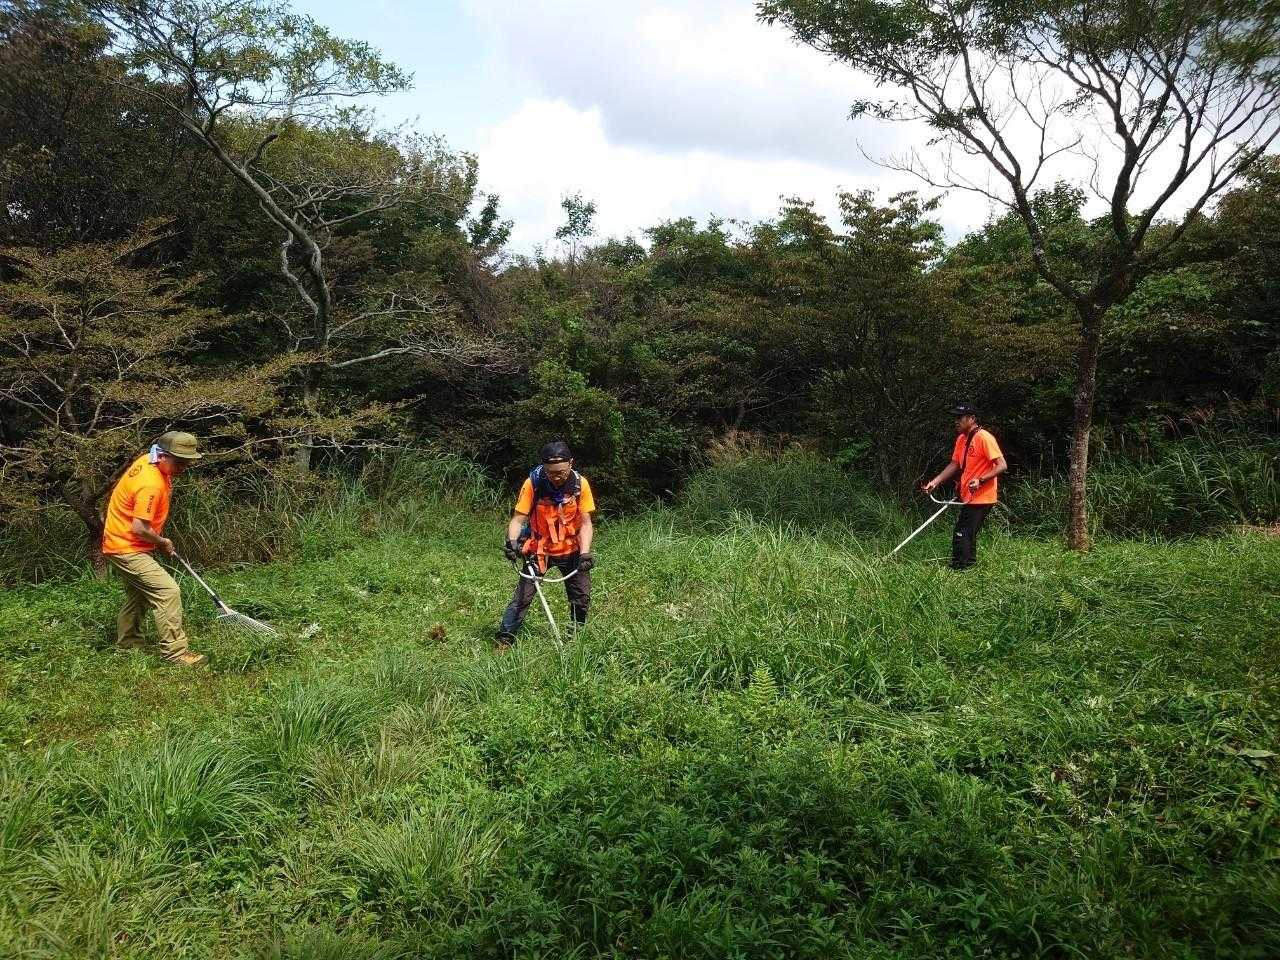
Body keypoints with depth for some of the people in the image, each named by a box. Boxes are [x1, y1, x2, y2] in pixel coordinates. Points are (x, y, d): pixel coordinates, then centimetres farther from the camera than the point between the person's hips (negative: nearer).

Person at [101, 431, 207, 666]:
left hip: (121, 545, 11)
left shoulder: (147, 460, -1)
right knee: (168, 592, -17)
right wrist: (162, 542, -12)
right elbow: (139, 528, -30)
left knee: (138, 593, 26)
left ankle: (128, 642, 41)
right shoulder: (150, 484, -30)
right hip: (127, 549, -11)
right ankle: (174, 651, -14)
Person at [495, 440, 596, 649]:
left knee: (582, 595, 4)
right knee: (523, 595, -9)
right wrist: (512, 541, -34)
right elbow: (518, 519, -16)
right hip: (538, 550, -2)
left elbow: (585, 523, -12)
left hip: (571, 550, 2)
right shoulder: (533, 483, -19)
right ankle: (504, 637, 3)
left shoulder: (580, 484, -15)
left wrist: (585, 553, -24)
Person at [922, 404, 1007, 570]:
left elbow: (1002, 466, -19)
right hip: (968, 498, 9)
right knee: (967, 537, 15)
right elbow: (955, 465, 18)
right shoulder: (961, 439, 12)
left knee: (961, 538, -10)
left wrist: (980, 480, -29)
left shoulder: (984, 438, -15)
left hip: (981, 498, -9)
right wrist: (936, 481, 8)